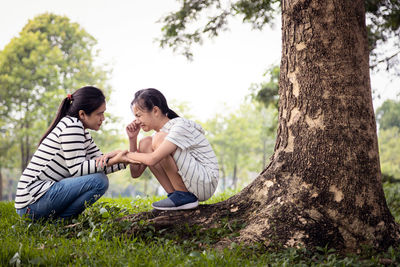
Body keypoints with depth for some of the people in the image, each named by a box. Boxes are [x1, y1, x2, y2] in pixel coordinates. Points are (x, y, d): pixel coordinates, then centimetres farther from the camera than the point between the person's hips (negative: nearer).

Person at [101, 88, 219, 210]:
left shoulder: (181, 126, -15)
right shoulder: (158, 133, 11)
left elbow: (152, 160, -29)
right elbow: (136, 173, 11)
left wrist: (126, 154, -11)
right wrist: (132, 139, 2)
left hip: (206, 183, -8)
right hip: (188, 182, 8)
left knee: (159, 139, -20)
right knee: (145, 143, 0)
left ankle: (185, 196, -14)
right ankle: (174, 195, -2)